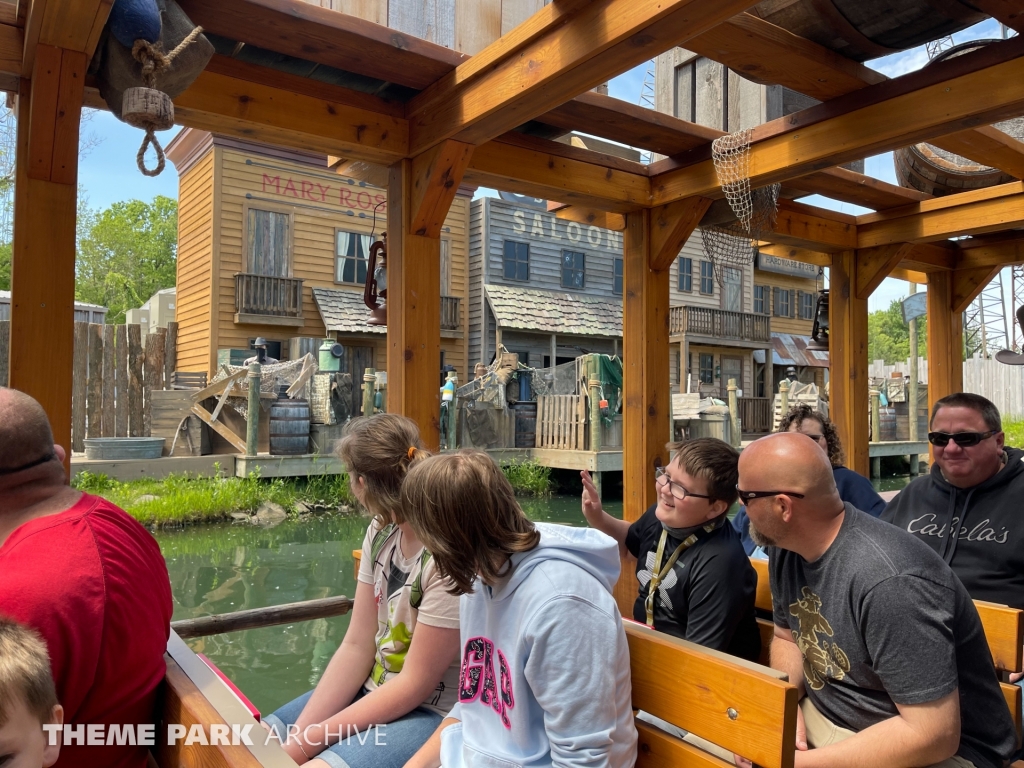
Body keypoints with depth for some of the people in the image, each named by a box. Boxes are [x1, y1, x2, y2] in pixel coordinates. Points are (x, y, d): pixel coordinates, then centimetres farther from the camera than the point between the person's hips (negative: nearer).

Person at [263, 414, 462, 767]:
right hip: (375, 693, 7)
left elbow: (415, 685, -19)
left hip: (432, 714, -7)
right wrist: (298, 734, -8)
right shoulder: (381, 531, -2)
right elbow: (356, 647, 0)